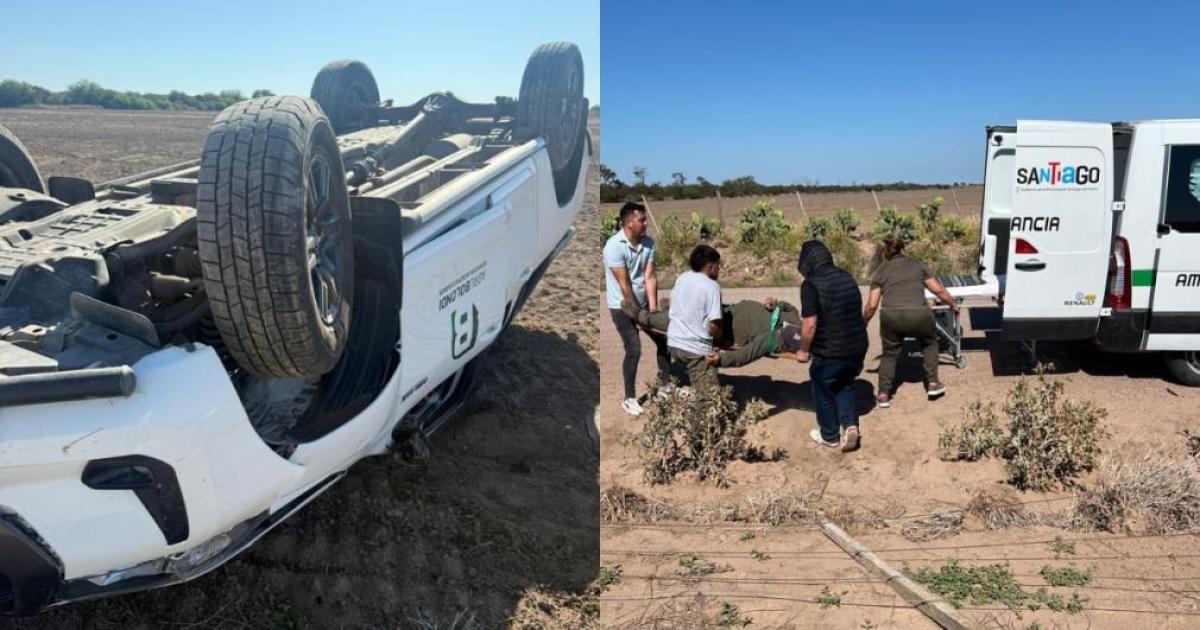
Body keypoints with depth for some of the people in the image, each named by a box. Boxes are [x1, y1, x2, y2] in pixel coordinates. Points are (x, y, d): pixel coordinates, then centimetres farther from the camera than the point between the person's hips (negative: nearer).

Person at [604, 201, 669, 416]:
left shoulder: (648, 243, -5)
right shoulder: (614, 246, -25)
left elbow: (649, 277, -6)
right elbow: (624, 285, -22)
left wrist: (653, 308, -11)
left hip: (642, 302, 7)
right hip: (622, 306, -7)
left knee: (663, 339, 11)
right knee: (634, 350, -11)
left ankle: (666, 384, 30)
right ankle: (629, 398, 5)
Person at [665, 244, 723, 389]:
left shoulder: (682, 278, 8)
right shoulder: (711, 286, -11)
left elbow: (672, 300, 23)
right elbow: (713, 325, -16)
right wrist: (723, 342, 2)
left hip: (674, 342, 7)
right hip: (696, 349, -7)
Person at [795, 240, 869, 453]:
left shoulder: (811, 284, -15)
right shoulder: (847, 277, 7)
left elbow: (810, 323, -19)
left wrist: (804, 350, -5)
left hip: (829, 351, -6)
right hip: (858, 346, 7)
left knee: (823, 392, 15)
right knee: (844, 386, 27)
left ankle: (829, 436, 28)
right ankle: (850, 424, 12)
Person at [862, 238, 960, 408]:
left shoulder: (881, 271, 17)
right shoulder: (917, 264, 20)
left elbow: (872, 305, 10)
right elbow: (939, 290, 23)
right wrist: (953, 304, 40)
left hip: (891, 316, 0)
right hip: (919, 315, 0)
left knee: (890, 353, 23)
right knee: (929, 343, 31)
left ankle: (883, 395, 17)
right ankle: (933, 384, 28)